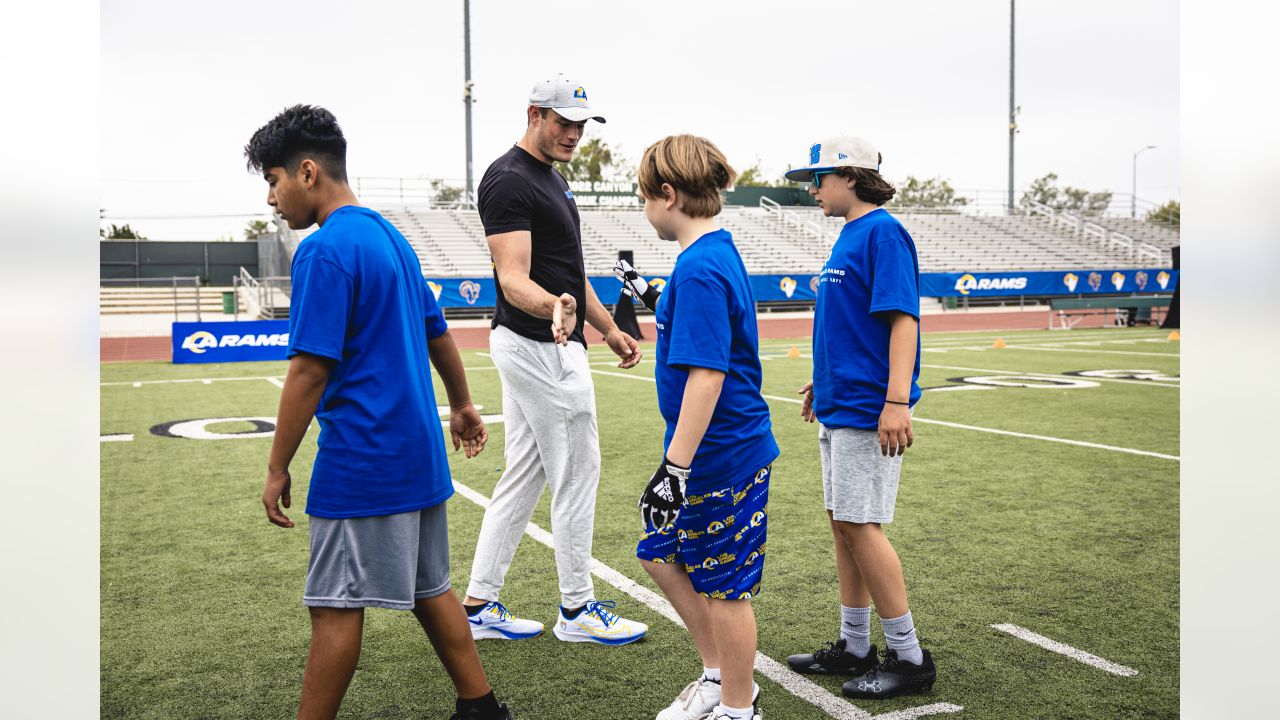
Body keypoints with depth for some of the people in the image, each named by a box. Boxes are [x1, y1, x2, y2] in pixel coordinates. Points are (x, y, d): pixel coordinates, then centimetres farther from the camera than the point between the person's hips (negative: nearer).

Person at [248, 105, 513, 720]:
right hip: (418, 452, 9)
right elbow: (437, 332, 21)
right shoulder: (391, 237, 13)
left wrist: (278, 468, -12)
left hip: (361, 462, -9)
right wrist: (462, 405, 33)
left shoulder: (324, 251, -15)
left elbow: (310, 370, -19)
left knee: (334, 608, 1)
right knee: (428, 588, 18)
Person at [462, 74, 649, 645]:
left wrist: (609, 329, 24)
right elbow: (514, 278, -25)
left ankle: (478, 607, 20)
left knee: (525, 476, 12)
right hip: (543, 347, -10)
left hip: (533, 347, 10)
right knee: (577, 471, -1)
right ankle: (577, 609, 12)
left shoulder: (553, 177, 17)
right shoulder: (509, 180, -15)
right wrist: (553, 307, -45)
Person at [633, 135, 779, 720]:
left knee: (723, 588, 5)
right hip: (721, 451, 10)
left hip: (718, 458, -10)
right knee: (661, 556, 21)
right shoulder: (719, 254, 10)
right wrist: (659, 303, 36)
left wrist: (676, 465, -26)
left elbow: (707, 374, -27)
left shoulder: (699, 269, -21)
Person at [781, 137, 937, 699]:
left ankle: (909, 657, 4)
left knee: (860, 525, -7)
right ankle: (854, 648, 23)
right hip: (838, 406, 10)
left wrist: (897, 400, -28)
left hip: (867, 410, -10)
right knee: (843, 524, 12)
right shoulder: (848, 235, 17)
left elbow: (902, 318, -21)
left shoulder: (882, 232, -12)